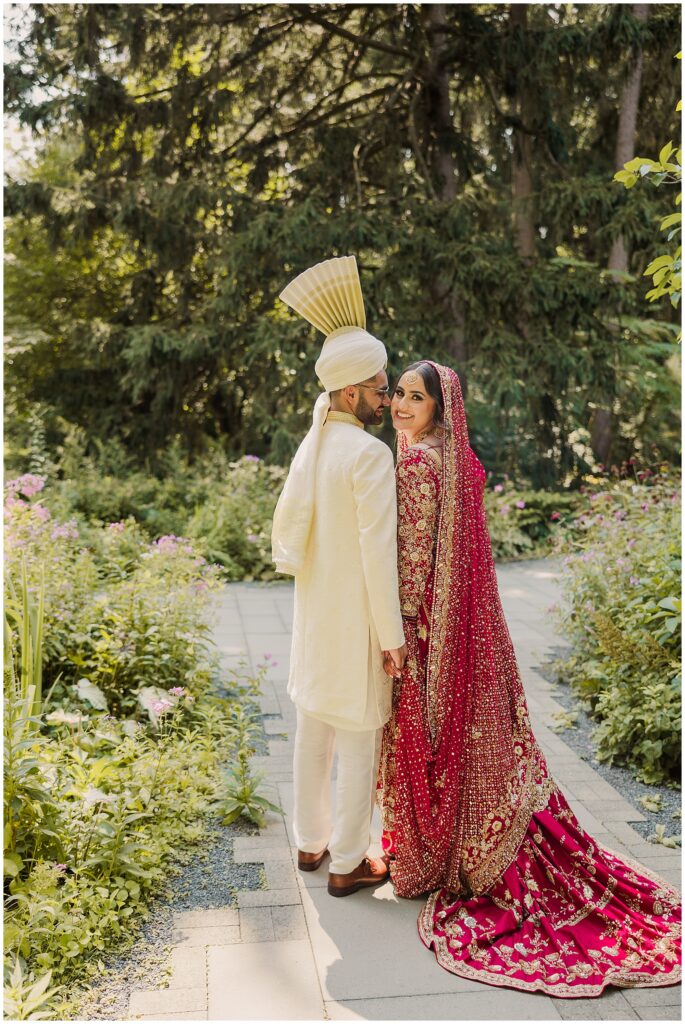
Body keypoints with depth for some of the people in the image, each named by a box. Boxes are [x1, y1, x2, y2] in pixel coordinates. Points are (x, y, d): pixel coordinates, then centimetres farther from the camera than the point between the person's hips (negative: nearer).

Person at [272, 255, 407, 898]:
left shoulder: (312, 445, 5)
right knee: (360, 742, 6)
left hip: (314, 615, 8)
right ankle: (347, 864, 19)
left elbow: (285, 525, 10)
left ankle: (312, 841, 34)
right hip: (357, 622, -8)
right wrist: (393, 635, -17)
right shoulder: (371, 454, -20)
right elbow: (377, 550, -21)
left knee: (314, 731, 18)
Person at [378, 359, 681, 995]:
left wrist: (395, 633, -17)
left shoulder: (417, 460, -19)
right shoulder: (458, 459, 8)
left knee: (419, 733, 6)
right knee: (466, 729, 17)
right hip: (465, 622, 9)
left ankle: (419, 856, 22)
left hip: (425, 622, -9)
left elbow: (413, 556, -22)